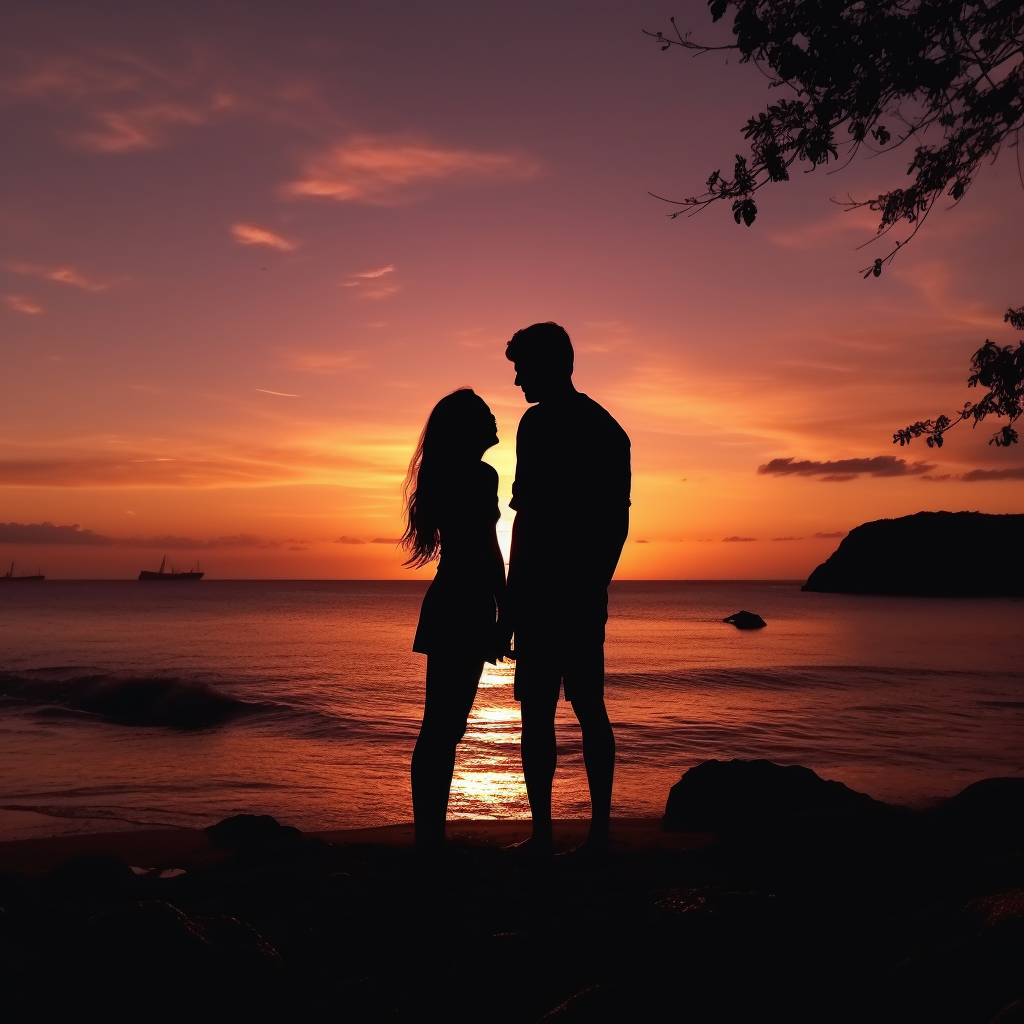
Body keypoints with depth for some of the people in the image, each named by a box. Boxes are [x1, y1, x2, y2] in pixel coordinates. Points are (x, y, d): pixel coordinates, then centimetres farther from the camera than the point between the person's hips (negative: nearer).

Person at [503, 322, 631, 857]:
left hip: (544, 591, -7)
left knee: (538, 711, -1)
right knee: (589, 707, 11)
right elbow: (618, 522, 14)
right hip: (589, 593, 7)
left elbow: (528, 516, -14)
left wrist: (510, 601, -11)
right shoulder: (609, 429, 13)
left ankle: (542, 833, 2)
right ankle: (599, 829, 15)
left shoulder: (540, 422, -9)